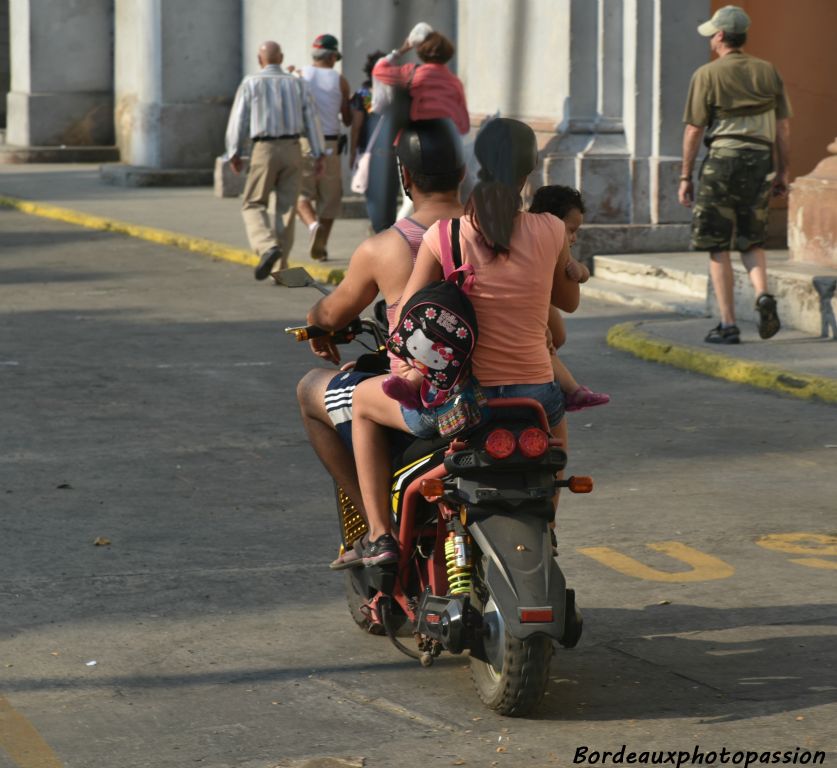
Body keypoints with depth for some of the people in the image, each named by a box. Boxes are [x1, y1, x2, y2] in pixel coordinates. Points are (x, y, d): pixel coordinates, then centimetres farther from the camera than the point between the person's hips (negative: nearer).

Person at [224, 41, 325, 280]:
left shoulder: (251, 83, -1)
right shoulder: (297, 84, 8)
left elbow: (238, 119, -1)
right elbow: (311, 119, 4)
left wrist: (234, 153, 6)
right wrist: (318, 155, 6)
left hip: (264, 149, -3)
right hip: (292, 148, 3)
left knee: (253, 204, 5)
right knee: (286, 207, 8)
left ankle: (268, 247, -22)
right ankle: (281, 266, 8)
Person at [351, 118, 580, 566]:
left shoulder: (443, 237, -10)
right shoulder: (550, 232, -4)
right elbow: (569, 302, 13)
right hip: (531, 402, 2)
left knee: (363, 400, 27)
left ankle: (379, 534, 21)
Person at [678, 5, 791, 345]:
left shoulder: (706, 75, -3)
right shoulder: (768, 71, 9)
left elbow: (693, 130, -4)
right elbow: (783, 127, 9)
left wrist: (685, 177, 2)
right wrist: (783, 172, 15)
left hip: (723, 159, -4)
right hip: (760, 161, 4)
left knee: (718, 247, 4)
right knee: (750, 241, 18)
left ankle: (728, 324, 0)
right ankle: (763, 295, -10)